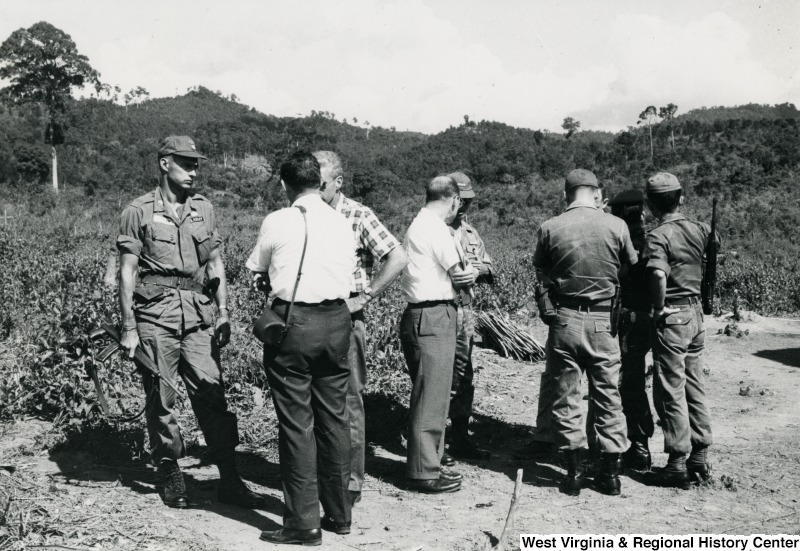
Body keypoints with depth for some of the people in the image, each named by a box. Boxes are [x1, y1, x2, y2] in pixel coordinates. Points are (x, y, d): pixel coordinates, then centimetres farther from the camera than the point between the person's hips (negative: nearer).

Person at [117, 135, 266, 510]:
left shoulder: (204, 208, 12)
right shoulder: (139, 212, 0)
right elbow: (127, 272, -1)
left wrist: (223, 314, 8)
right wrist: (128, 328, -6)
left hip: (198, 313, 3)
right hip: (155, 314, -2)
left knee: (211, 393, -1)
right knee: (161, 398, 4)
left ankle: (230, 481, 3)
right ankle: (171, 475, 20)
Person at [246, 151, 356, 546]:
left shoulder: (277, 222, -4)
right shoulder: (342, 223, 8)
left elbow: (254, 272, 8)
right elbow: (348, 276, 12)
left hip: (293, 321, -4)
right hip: (336, 320, 5)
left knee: (297, 422, 0)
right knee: (334, 416, 12)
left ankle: (303, 523, 5)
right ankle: (338, 514, 22)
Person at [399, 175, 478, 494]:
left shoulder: (417, 225, 18)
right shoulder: (436, 228, -12)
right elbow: (458, 275, -5)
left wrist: (463, 276, 2)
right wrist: (471, 274, 15)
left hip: (419, 315, 10)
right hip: (434, 317, -10)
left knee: (429, 394, 16)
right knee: (431, 396, -4)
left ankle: (428, 463, 25)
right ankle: (424, 472, 2)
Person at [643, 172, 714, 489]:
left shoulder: (658, 236, -16)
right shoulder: (700, 230, 6)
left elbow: (659, 275, -30)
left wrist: (659, 308, -18)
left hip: (672, 318, -7)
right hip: (696, 312, 7)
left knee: (670, 391, 1)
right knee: (694, 386, 15)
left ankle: (678, 464, 7)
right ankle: (700, 458, 22)